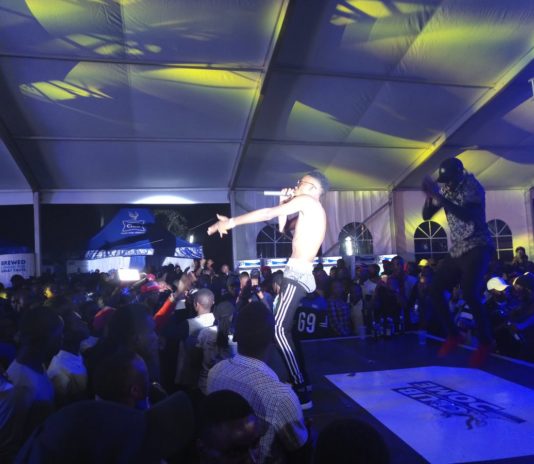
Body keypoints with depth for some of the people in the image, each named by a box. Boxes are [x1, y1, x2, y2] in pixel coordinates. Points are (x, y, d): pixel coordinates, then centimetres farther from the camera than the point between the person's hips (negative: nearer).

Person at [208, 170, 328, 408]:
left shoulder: (307, 201, -5)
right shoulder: (310, 211, 22)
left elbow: (268, 213, -10)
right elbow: (283, 227, 27)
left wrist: (231, 221, -7)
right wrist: (284, 203, 17)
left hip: (297, 273, -10)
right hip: (299, 273, 10)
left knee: (280, 330, -16)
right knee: (285, 329, 15)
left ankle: (302, 393, -16)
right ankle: (300, 381, 23)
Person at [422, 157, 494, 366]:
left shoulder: (473, 187, -10)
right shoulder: (445, 189, 7)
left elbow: (467, 215, -27)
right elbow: (426, 215, 8)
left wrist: (439, 197, -31)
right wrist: (429, 196, -10)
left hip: (477, 248, -7)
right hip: (457, 251, 7)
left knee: (469, 293, -25)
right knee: (434, 290, 2)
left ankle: (485, 343, -6)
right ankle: (453, 335, 17)